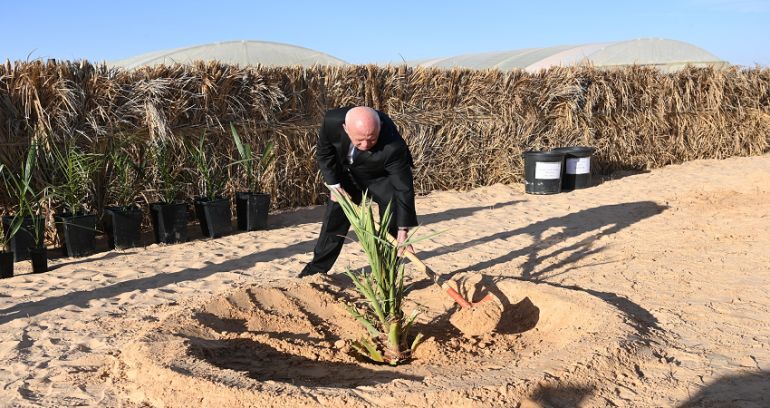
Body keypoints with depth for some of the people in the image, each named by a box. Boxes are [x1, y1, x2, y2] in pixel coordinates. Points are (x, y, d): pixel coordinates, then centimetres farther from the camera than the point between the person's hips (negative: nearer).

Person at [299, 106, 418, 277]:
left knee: (391, 226, -12)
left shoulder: (393, 146, -43)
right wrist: (333, 184, -15)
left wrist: (403, 231, -38)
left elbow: (404, 188, -37)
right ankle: (317, 268, 22)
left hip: (382, 178, -3)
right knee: (334, 218, 7)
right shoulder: (332, 121, -34)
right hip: (347, 174, 3)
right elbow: (324, 152, -12)